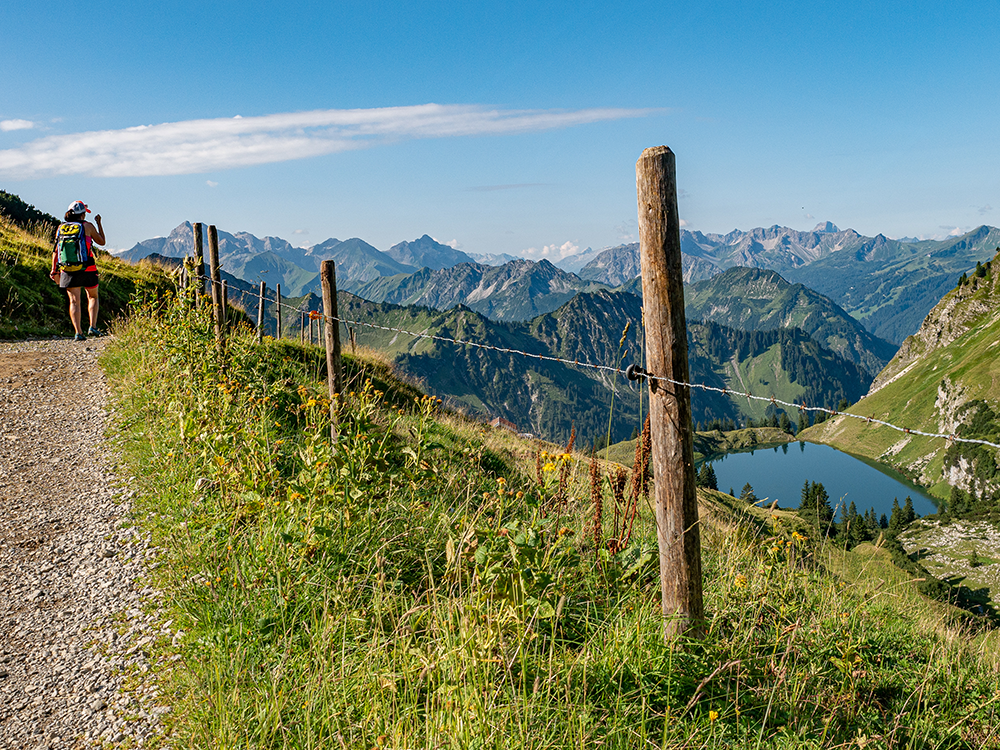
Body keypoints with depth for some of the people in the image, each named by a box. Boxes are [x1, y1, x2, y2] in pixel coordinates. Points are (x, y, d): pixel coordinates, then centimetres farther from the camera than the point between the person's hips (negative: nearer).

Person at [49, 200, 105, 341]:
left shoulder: (61, 227, 6)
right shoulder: (88, 226, -2)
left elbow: (56, 250, 6)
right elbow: (102, 241, 10)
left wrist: (54, 270, 10)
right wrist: (99, 223, 19)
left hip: (68, 270, 2)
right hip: (87, 269, -2)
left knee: (74, 301, 4)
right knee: (92, 297, 17)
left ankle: (78, 332, -6)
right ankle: (93, 327, 3)